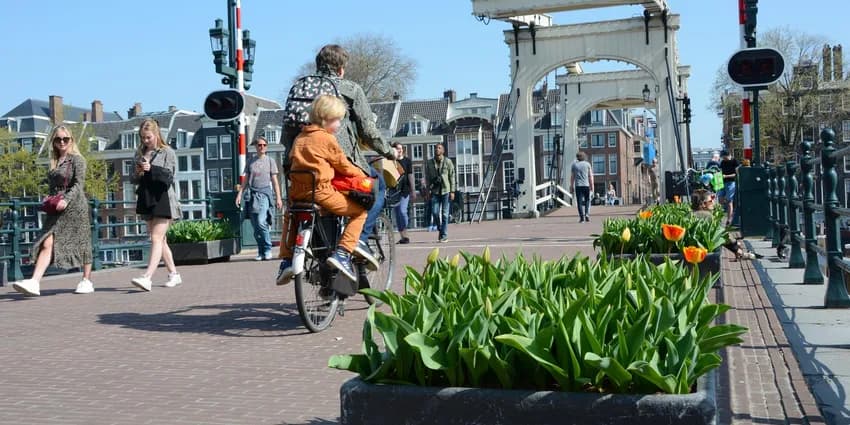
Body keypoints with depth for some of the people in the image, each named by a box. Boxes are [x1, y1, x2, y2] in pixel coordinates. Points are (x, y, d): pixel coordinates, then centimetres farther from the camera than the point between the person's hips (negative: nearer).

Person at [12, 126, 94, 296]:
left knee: (81, 244, 3)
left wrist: (66, 200, -24)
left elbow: (78, 184, -12)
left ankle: (87, 281, 15)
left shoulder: (77, 159, -2)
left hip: (75, 206, -5)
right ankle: (34, 282, -20)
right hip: (57, 208, 5)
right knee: (47, 243, -9)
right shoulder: (53, 162, 17)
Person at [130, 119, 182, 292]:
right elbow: (134, 180, 16)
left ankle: (147, 277, -23)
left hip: (162, 199, -7)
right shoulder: (140, 153, 14)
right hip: (147, 200, 7)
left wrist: (151, 169, -22)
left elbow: (169, 177, -11)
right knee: (159, 240, 11)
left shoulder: (167, 152, -1)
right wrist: (137, 174, -6)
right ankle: (174, 274, 21)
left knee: (157, 238, -14)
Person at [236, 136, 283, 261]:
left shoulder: (270, 161, 8)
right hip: (253, 194, 4)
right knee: (255, 226, 1)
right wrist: (239, 194, 6)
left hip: (265, 193, -3)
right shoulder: (250, 162, 15)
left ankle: (268, 250, -7)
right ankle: (261, 252, 10)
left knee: (261, 222, -19)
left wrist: (278, 198, 1)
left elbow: (275, 181, 7)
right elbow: (245, 180, 17)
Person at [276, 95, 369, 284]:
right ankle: (342, 253, -11)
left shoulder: (299, 138, 17)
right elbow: (344, 166, 2)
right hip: (320, 191, -7)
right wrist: (362, 175, 17)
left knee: (290, 216, 37)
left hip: (297, 191, 7)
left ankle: (286, 260, 27)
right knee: (359, 211, 2)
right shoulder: (327, 139, -3)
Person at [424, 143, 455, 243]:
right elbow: (427, 178, 12)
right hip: (435, 191, 2)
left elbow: (452, 177, 2)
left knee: (445, 214, -2)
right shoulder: (429, 163, 9)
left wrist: (452, 191, -3)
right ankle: (440, 229, 20)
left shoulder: (448, 162, 3)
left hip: (446, 191, -2)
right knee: (435, 212, -4)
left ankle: (444, 235, 2)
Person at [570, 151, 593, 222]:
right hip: (586, 185, 0)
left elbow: (572, 177, 6)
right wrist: (592, 185, 5)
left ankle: (582, 216, -5)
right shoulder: (587, 164, 5)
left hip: (578, 185, 0)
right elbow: (590, 176, 1)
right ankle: (587, 214, -4)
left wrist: (572, 186, 10)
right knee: (587, 200, 11)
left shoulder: (574, 165, 7)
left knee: (580, 201, 0)